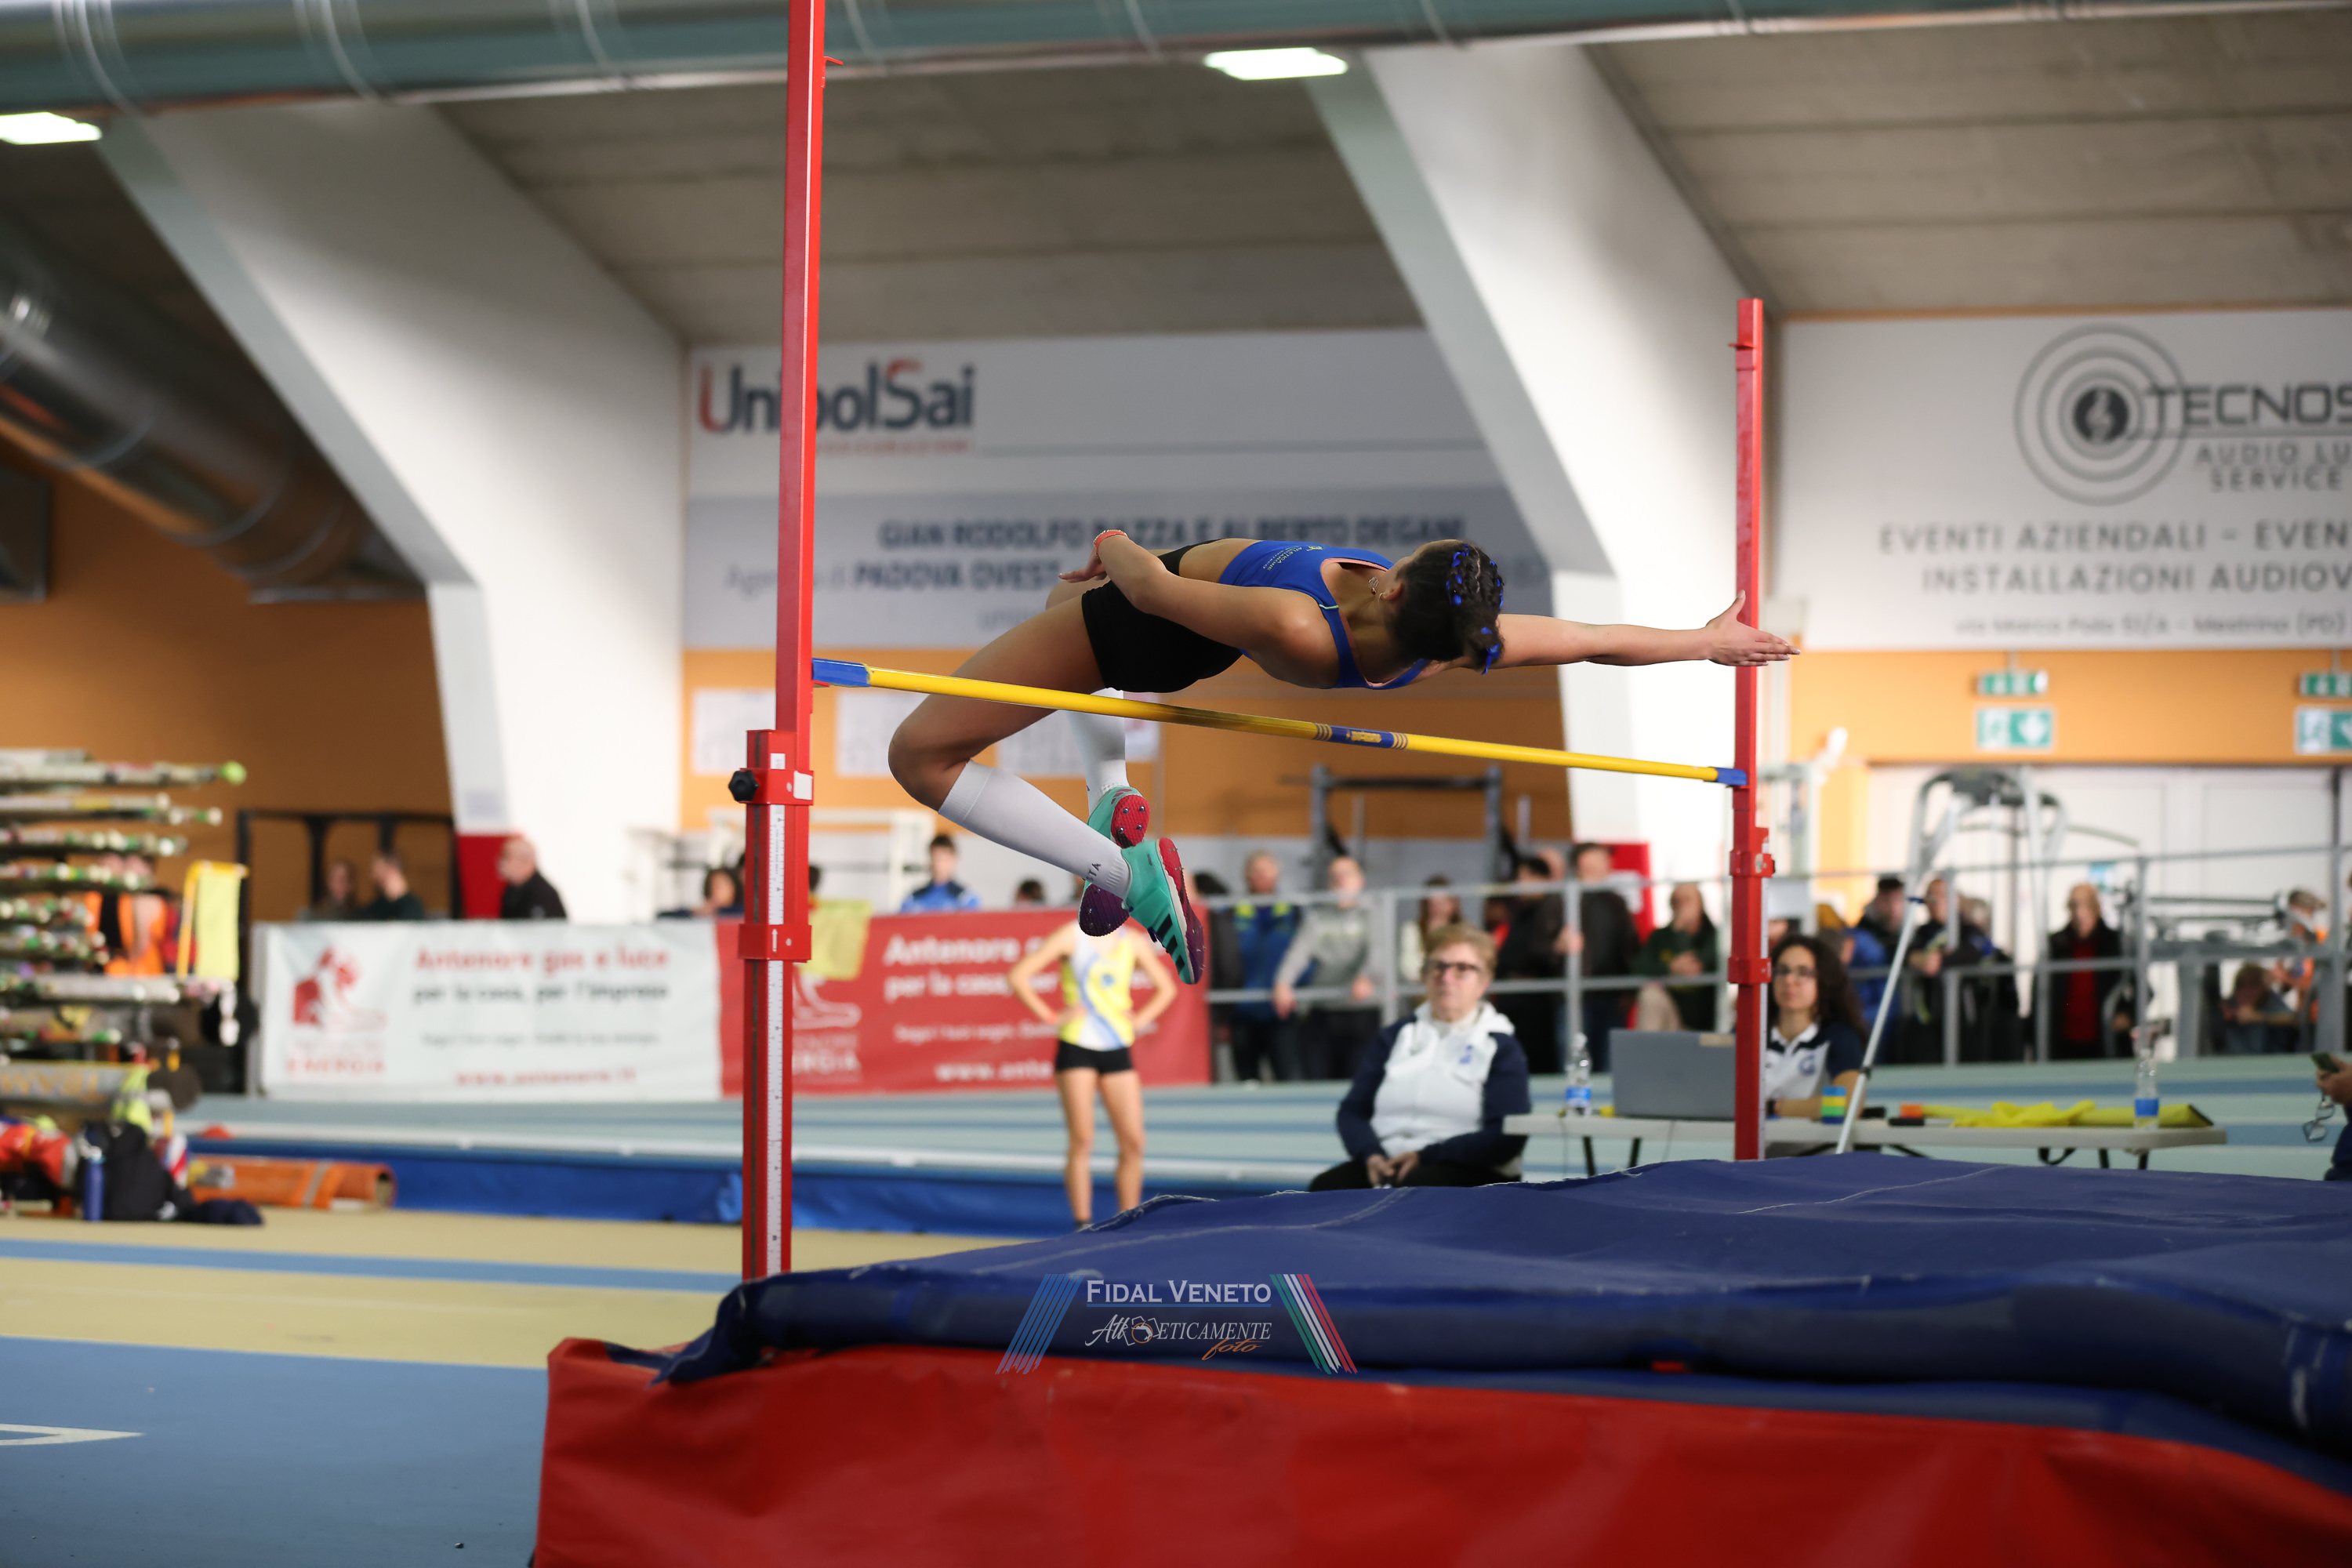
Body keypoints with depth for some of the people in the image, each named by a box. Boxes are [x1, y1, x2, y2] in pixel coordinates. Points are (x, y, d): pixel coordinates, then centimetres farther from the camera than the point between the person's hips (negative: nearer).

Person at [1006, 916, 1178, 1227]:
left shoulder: (1133, 941, 8)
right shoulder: (1071, 936, -4)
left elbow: (1166, 988, 21)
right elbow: (1017, 976, -7)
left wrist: (1141, 1020, 6)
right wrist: (1050, 1016, -10)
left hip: (1118, 1049, 4)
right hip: (1077, 1046, -4)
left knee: (1133, 1142, -1)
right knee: (1082, 1140, -7)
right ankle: (1083, 1225, -2)